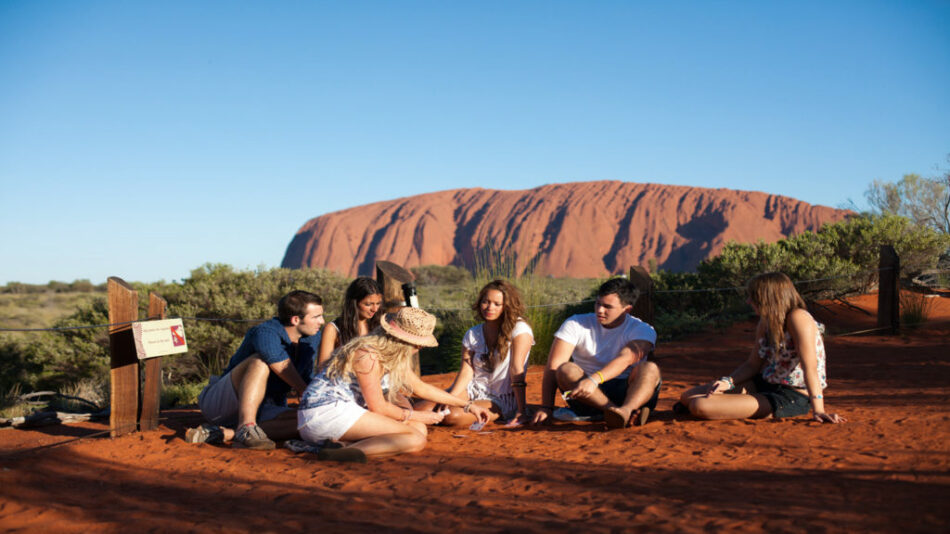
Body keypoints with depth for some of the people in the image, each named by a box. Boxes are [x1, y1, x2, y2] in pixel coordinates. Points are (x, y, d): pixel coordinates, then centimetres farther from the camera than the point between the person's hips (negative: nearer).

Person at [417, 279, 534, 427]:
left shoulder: (519, 328, -13)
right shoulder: (472, 334, 4)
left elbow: (516, 370, -20)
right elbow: (466, 371, -4)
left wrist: (521, 412, -22)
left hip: (502, 399, -4)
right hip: (474, 390, 5)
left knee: (453, 416, -29)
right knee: (421, 409, -15)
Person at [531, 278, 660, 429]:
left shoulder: (642, 330, -2)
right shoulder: (576, 324, 1)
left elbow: (626, 359, -23)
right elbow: (553, 367, -9)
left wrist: (594, 379, -41)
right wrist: (546, 407, -21)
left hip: (627, 394, -1)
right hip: (588, 399, 1)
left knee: (650, 368, -27)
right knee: (566, 371, -28)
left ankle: (626, 410, -55)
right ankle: (617, 412, -44)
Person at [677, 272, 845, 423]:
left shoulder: (798, 318, -19)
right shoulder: (766, 323, 9)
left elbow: (810, 367, -25)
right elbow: (752, 364, 12)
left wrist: (818, 411, -30)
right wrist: (727, 382, -6)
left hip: (790, 399, -9)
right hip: (765, 384, 9)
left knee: (699, 406, -22)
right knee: (687, 396, 5)